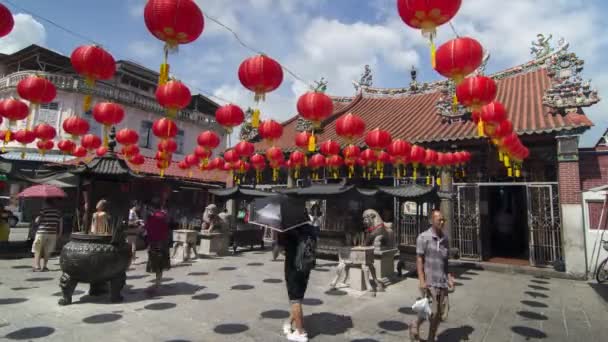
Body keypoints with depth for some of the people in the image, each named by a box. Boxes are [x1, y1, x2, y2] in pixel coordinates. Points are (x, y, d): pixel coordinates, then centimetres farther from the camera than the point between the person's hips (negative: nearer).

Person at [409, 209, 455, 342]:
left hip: (442, 282, 5)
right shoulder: (423, 237, -8)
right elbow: (419, 260, -9)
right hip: (429, 282, -5)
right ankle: (415, 325, 22)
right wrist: (422, 281, -15)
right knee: (431, 312, -6)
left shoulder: (445, 238, 7)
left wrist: (449, 276, 7)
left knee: (439, 314, 9)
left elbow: (445, 260, 16)